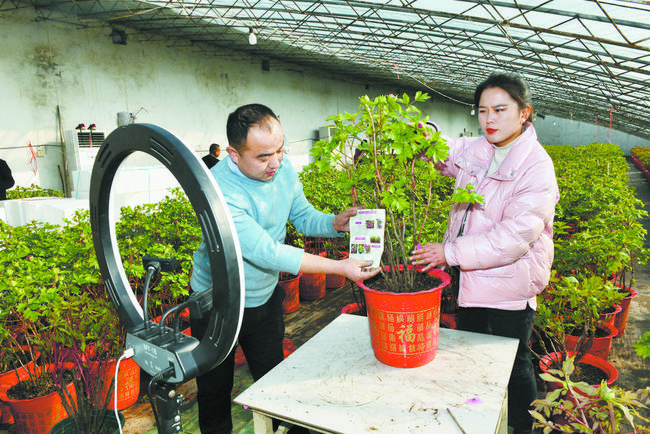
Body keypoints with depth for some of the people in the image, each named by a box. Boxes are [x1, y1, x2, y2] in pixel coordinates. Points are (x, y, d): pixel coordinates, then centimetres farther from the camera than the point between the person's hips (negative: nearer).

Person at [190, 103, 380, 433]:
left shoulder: (283, 170, -12)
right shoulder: (220, 192, -33)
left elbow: (303, 216, 1)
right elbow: (267, 253, -34)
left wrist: (335, 223, -21)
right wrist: (339, 267, -33)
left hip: (265, 298, 5)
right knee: (215, 388, 17)